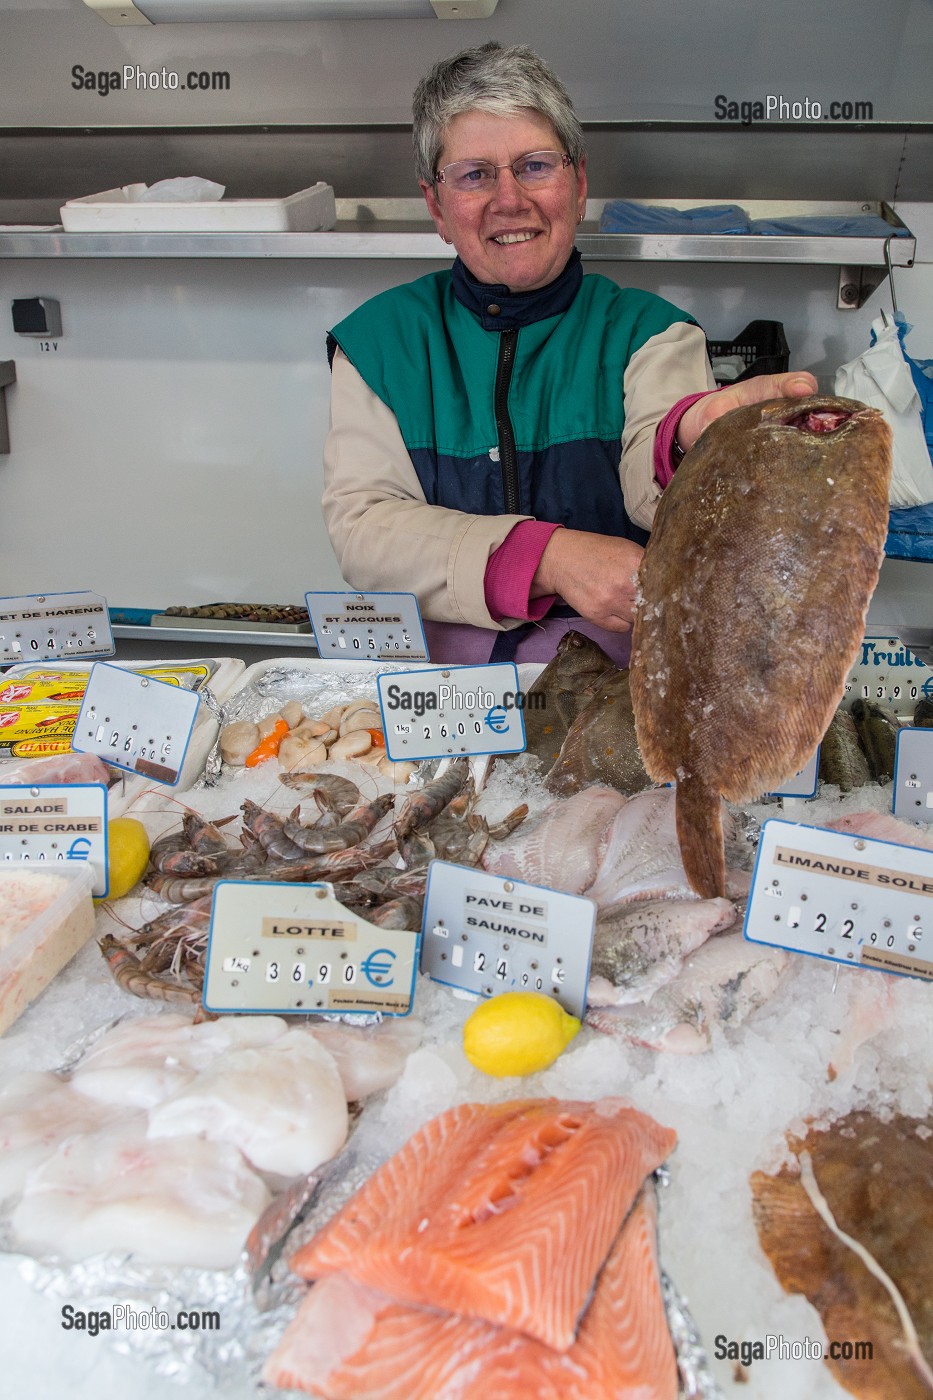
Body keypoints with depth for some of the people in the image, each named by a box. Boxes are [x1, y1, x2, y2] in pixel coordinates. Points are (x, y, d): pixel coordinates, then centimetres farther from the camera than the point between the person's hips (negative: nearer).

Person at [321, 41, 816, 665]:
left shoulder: (646, 329, 7)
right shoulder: (379, 338, 8)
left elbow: (648, 485, -13)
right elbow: (361, 526, -4)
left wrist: (697, 432, -39)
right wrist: (549, 556, -17)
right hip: (429, 682, 1)